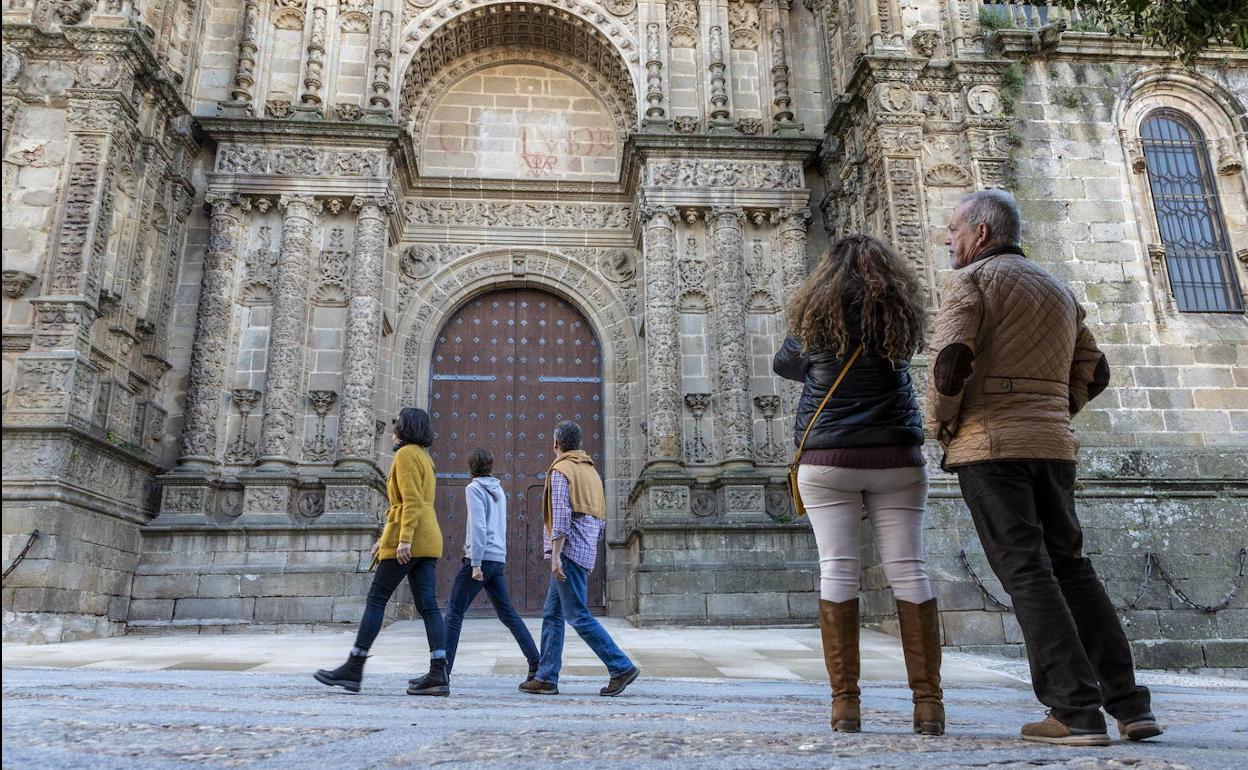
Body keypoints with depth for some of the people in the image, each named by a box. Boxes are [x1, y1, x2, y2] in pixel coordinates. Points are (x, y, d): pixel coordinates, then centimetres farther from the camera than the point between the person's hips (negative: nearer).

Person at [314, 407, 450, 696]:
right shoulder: (423, 457, 23)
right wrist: (385, 539, 26)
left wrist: (404, 539, -22)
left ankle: (353, 669, 5)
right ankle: (438, 674, -6)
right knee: (427, 605, 0)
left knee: (376, 600, -1)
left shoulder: (406, 454, -5)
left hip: (410, 540, -9)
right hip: (428, 541, 9)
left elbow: (412, 502, -16)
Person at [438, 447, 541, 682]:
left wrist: (476, 563, -16)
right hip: (498, 559, 7)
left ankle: (442, 669, 0)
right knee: (507, 612, 10)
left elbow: (478, 527, -16)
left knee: (454, 612, 0)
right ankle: (536, 663, 7)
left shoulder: (474, 488, -6)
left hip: (480, 557, -7)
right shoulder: (499, 490, 15)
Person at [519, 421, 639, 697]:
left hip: (569, 550, -9)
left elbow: (561, 516, -18)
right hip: (586, 550, 9)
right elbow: (601, 517, 19)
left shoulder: (561, 470, -7)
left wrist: (556, 555, -19)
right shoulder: (591, 470, 18)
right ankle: (546, 678, 13)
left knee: (578, 616, -6)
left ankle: (621, 667, -6)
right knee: (552, 614, 12)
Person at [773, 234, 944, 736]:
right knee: (908, 571, 2)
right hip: (896, 459, 2)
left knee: (837, 571, -1)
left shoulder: (817, 318, 2)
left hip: (827, 461, -1)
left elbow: (782, 364, 17)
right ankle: (928, 703, 3)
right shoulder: (899, 314, 6)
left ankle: (845, 702, -2)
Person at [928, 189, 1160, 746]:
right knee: (1069, 567, 11)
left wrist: (940, 424, -3)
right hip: (1053, 445, 7)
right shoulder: (1057, 291, 20)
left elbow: (949, 360, -17)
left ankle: (1076, 711, -7)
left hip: (989, 445, -7)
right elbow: (1093, 371, 21)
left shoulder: (972, 280, -3)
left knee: (1026, 574, -6)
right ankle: (1129, 704, 9)